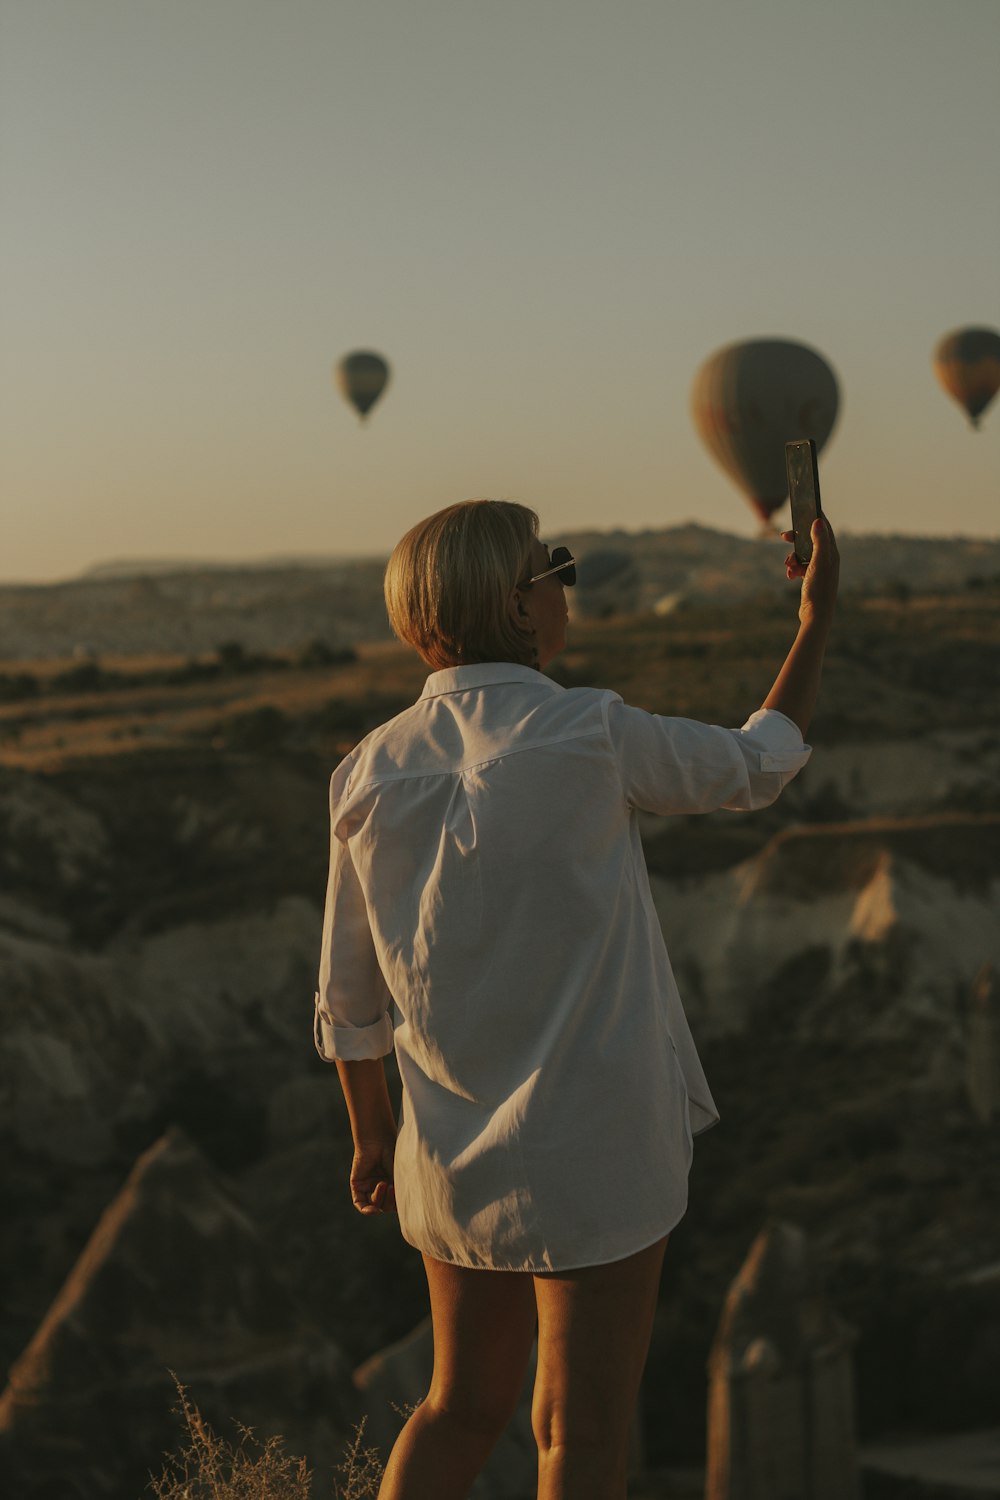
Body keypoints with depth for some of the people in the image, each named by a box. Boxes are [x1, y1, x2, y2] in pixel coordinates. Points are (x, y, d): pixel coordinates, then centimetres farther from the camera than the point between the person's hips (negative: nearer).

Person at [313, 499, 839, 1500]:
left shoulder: (371, 772, -2)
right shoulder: (589, 738, -17)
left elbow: (348, 998, 6)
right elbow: (756, 769, 3)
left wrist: (371, 1133, 21)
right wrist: (818, 619, 17)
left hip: (452, 1155, 5)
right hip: (591, 1152, -5)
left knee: (461, 1407, 21)